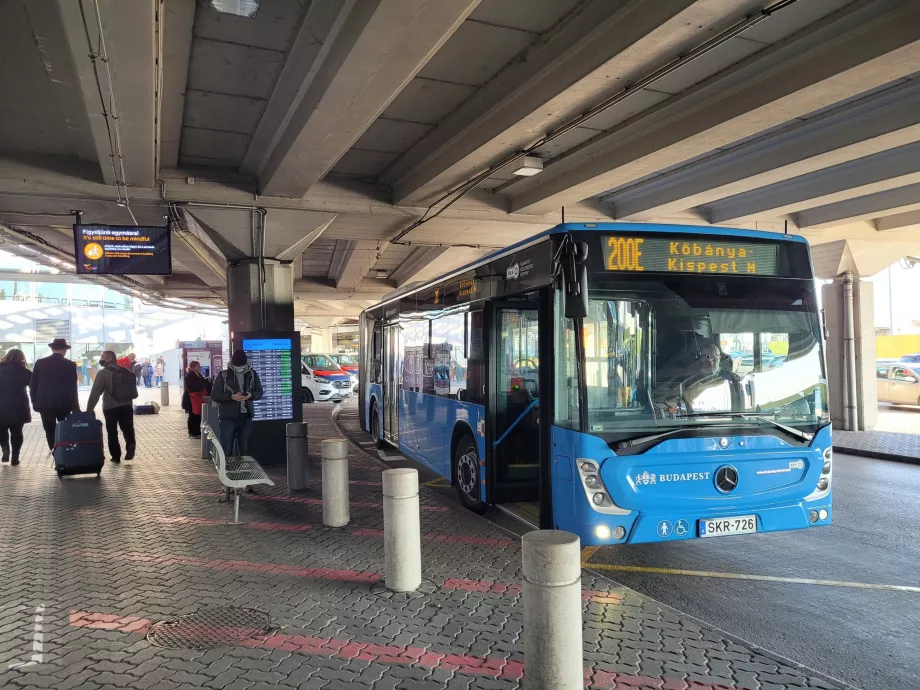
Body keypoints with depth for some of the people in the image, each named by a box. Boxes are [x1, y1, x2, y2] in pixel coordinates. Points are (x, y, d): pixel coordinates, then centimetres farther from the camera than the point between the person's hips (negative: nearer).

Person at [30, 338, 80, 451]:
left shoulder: (40, 363, 1)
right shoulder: (70, 365, -4)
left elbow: (33, 385, 3)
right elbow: (73, 387, -3)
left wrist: (34, 402, 12)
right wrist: (75, 406, 3)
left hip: (44, 403, 1)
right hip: (64, 403, -1)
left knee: (50, 432, 5)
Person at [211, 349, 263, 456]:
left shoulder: (252, 374, 5)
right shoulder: (223, 375, -3)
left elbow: (259, 393, 9)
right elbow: (214, 395, -4)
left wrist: (251, 395, -14)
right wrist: (232, 396, -19)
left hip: (246, 416, 3)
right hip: (228, 417, -3)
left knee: (245, 449, 10)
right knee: (226, 450, -1)